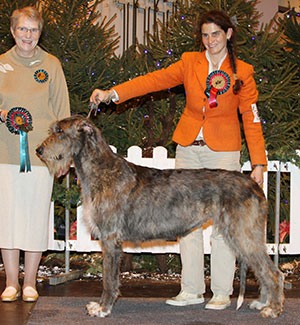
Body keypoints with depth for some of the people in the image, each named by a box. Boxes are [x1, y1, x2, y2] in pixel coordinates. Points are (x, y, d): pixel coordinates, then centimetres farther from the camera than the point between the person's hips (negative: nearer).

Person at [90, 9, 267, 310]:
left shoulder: (242, 72, 1)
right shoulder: (190, 63, 7)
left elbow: (251, 119, -1)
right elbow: (154, 80, -5)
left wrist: (258, 163, -7)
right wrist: (112, 93, -18)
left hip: (223, 152, -3)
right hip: (188, 148, 3)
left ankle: (222, 293, 6)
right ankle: (191, 290, 10)